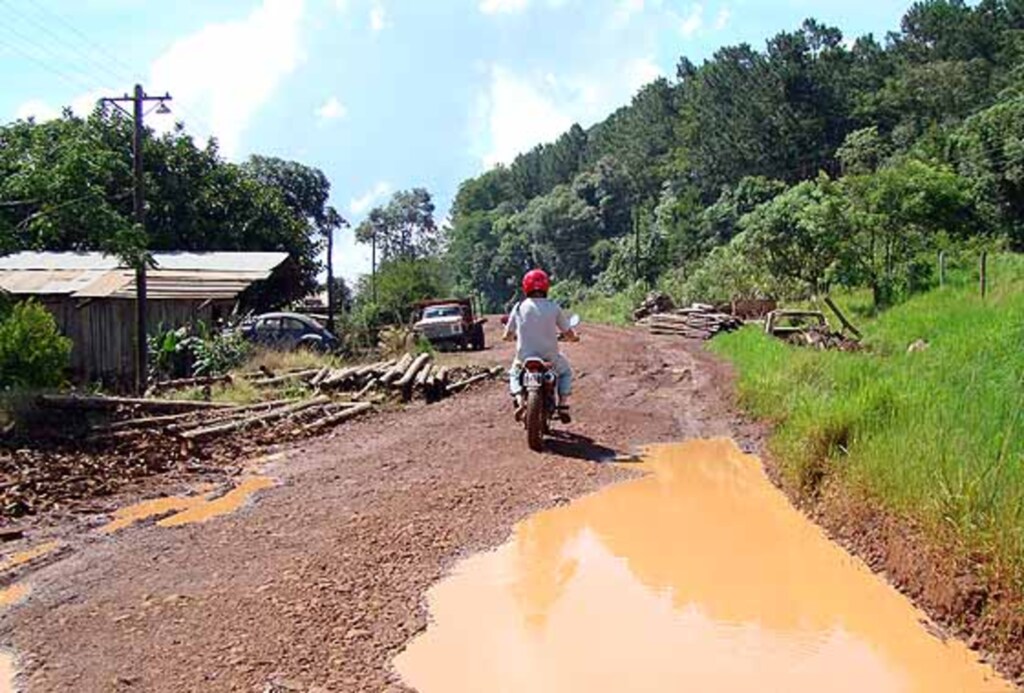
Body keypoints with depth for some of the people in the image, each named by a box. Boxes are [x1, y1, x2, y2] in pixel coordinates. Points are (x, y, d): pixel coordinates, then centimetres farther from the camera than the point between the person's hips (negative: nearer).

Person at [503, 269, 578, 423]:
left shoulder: (519, 307, -2)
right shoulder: (553, 307, -5)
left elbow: (508, 336, 4)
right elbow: (570, 334, -1)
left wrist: (515, 336, 27)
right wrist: (573, 337, 23)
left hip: (525, 357, 1)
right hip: (550, 357, -1)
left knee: (514, 374, 32)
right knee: (566, 372, 30)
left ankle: (520, 401, 5)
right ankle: (563, 406, 13)